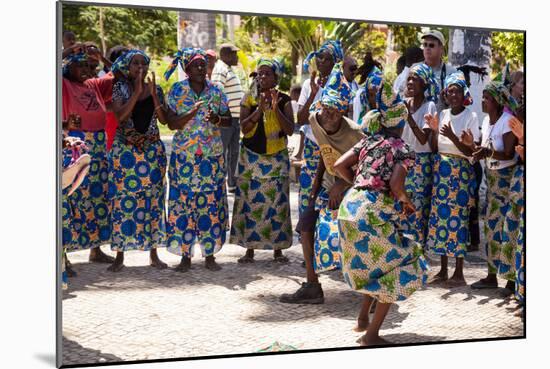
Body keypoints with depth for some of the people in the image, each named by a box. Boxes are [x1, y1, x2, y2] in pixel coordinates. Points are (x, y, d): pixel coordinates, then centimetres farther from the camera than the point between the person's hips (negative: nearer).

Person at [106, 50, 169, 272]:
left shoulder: (155, 89, 7)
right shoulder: (120, 88, 0)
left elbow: (164, 120, -2)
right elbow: (120, 116, -15)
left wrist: (153, 94, -10)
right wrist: (137, 92, -16)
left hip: (153, 150, 2)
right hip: (125, 150, -2)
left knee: (153, 199, 4)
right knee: (123, 199, -2)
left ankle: (153, 253, 13)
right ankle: (119, 255, 6)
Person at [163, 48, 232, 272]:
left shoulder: (216, 91, 6)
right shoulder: (176, 91, 1)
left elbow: (229, 120, 8)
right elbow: (171, 123, -5)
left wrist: (217, 119, -14)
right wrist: (191, 114, -22)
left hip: (212, 157, 2)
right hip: (183, 157, -1)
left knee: (211, 204, 1)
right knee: (183, 203, -2)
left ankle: (210, 255, 11)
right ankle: (185, 255, 8)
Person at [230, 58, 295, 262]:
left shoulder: (284, 100, 1)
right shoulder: (249, 98, 1)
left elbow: (290, 129, -7)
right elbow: (244, 128, -8)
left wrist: (276, 109, -18)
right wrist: (259, 109, -19)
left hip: (277, 157, 0)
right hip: (251, 157, 0)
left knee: (277, 203, 2)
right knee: (250, 202, 0)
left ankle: (278, 249, 10)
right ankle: (250, 248, 8)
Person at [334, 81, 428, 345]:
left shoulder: (368, 142, 15)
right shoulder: (402, 150, -3)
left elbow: (339, 166, 11)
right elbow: (395, 185, -18)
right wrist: (405, 201, 1)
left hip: (349, 207, 7)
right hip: (374, 213, -7)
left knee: (371, 264, 29)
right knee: (400, 269, 7)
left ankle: (363, 319, 30)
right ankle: (371, 335, 2)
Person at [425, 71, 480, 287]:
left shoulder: (470, 116, -5)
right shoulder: (443, 115, 10)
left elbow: (471, 152, -10)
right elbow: (433, 148, 10)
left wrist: (451, 136, -21)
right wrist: (434, 130, -6)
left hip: (460, 171, -5)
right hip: (440, 170, 5)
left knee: (457, 217, -6)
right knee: (440, 215, 6)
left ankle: (459, 273, 2)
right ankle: (443, 271, 16)